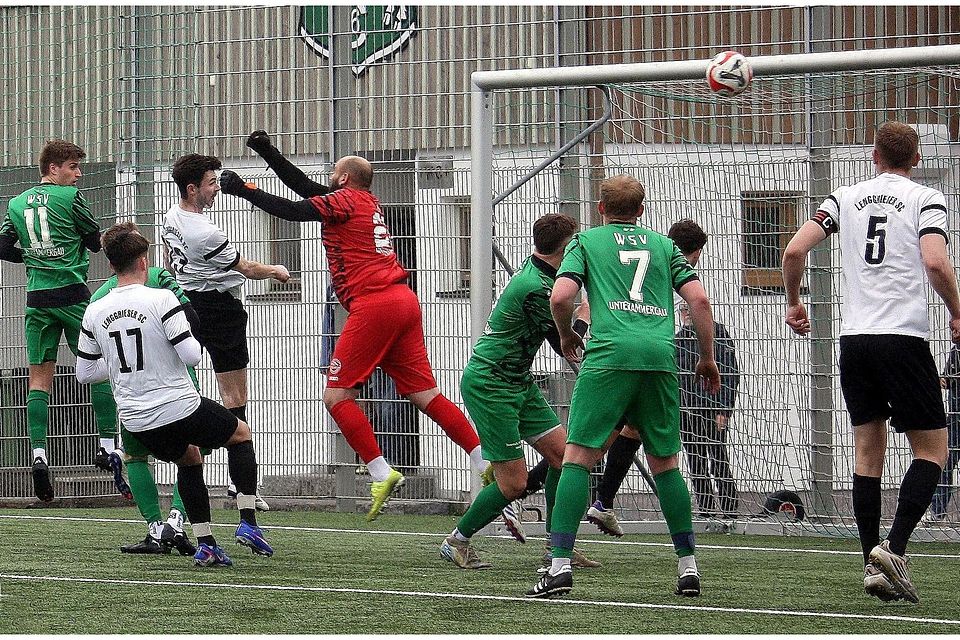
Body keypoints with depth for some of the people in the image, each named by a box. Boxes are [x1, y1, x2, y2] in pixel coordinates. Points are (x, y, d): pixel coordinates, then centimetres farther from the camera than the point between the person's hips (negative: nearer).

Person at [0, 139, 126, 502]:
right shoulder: (69, 197, -5)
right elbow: (97, 242, 0)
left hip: (37, 298, 4)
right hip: (72, 294, -4)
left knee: (40, 379, 5)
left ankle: (38, 454, -7)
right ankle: (107, 446, 0)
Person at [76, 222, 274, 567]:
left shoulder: (94, 312, 1)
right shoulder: (161, 299, -15)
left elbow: (84, 372, 8)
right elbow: (191, 355, -18)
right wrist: (192, 340, 5)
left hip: (137, 422, 5)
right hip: (180, 408, -5)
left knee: (189, 459, 31)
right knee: (241, 434, 22)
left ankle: (205, 544, 22)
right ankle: (248, 521, 11)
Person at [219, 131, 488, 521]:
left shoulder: (345, 200, 0)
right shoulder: (368, 202, 23)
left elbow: (293, 211, -7)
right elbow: (308, 188, 29)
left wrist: (243, 190, 2)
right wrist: (268, 153, 29)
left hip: (373, 305, -8)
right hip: (403, 300, 8)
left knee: (337, 396, -4)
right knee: (425, 395, 7)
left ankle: (381, 473, -13)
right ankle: (487, 464, -1)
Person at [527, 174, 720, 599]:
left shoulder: (586, 241, 14)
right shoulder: (663, 246, 21)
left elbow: (560, 296, 1)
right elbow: (699, 298, 11)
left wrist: (566, 334, 20)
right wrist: (707, 358, 20)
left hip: (610, 355, -3)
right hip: (660, 357, 3)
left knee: (578, 456, -3)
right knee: (665, 462, 14)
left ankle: (560, 564, -15)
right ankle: (688, 567, 13)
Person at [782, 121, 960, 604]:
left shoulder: (846, 198, 11)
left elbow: (794, 250, 3)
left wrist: (793, 303, 20)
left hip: (854, 337, 4)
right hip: (904, 336, -4)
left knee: (867, 450, 10)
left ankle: (873, 563, 4)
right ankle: (894, 548, -15)